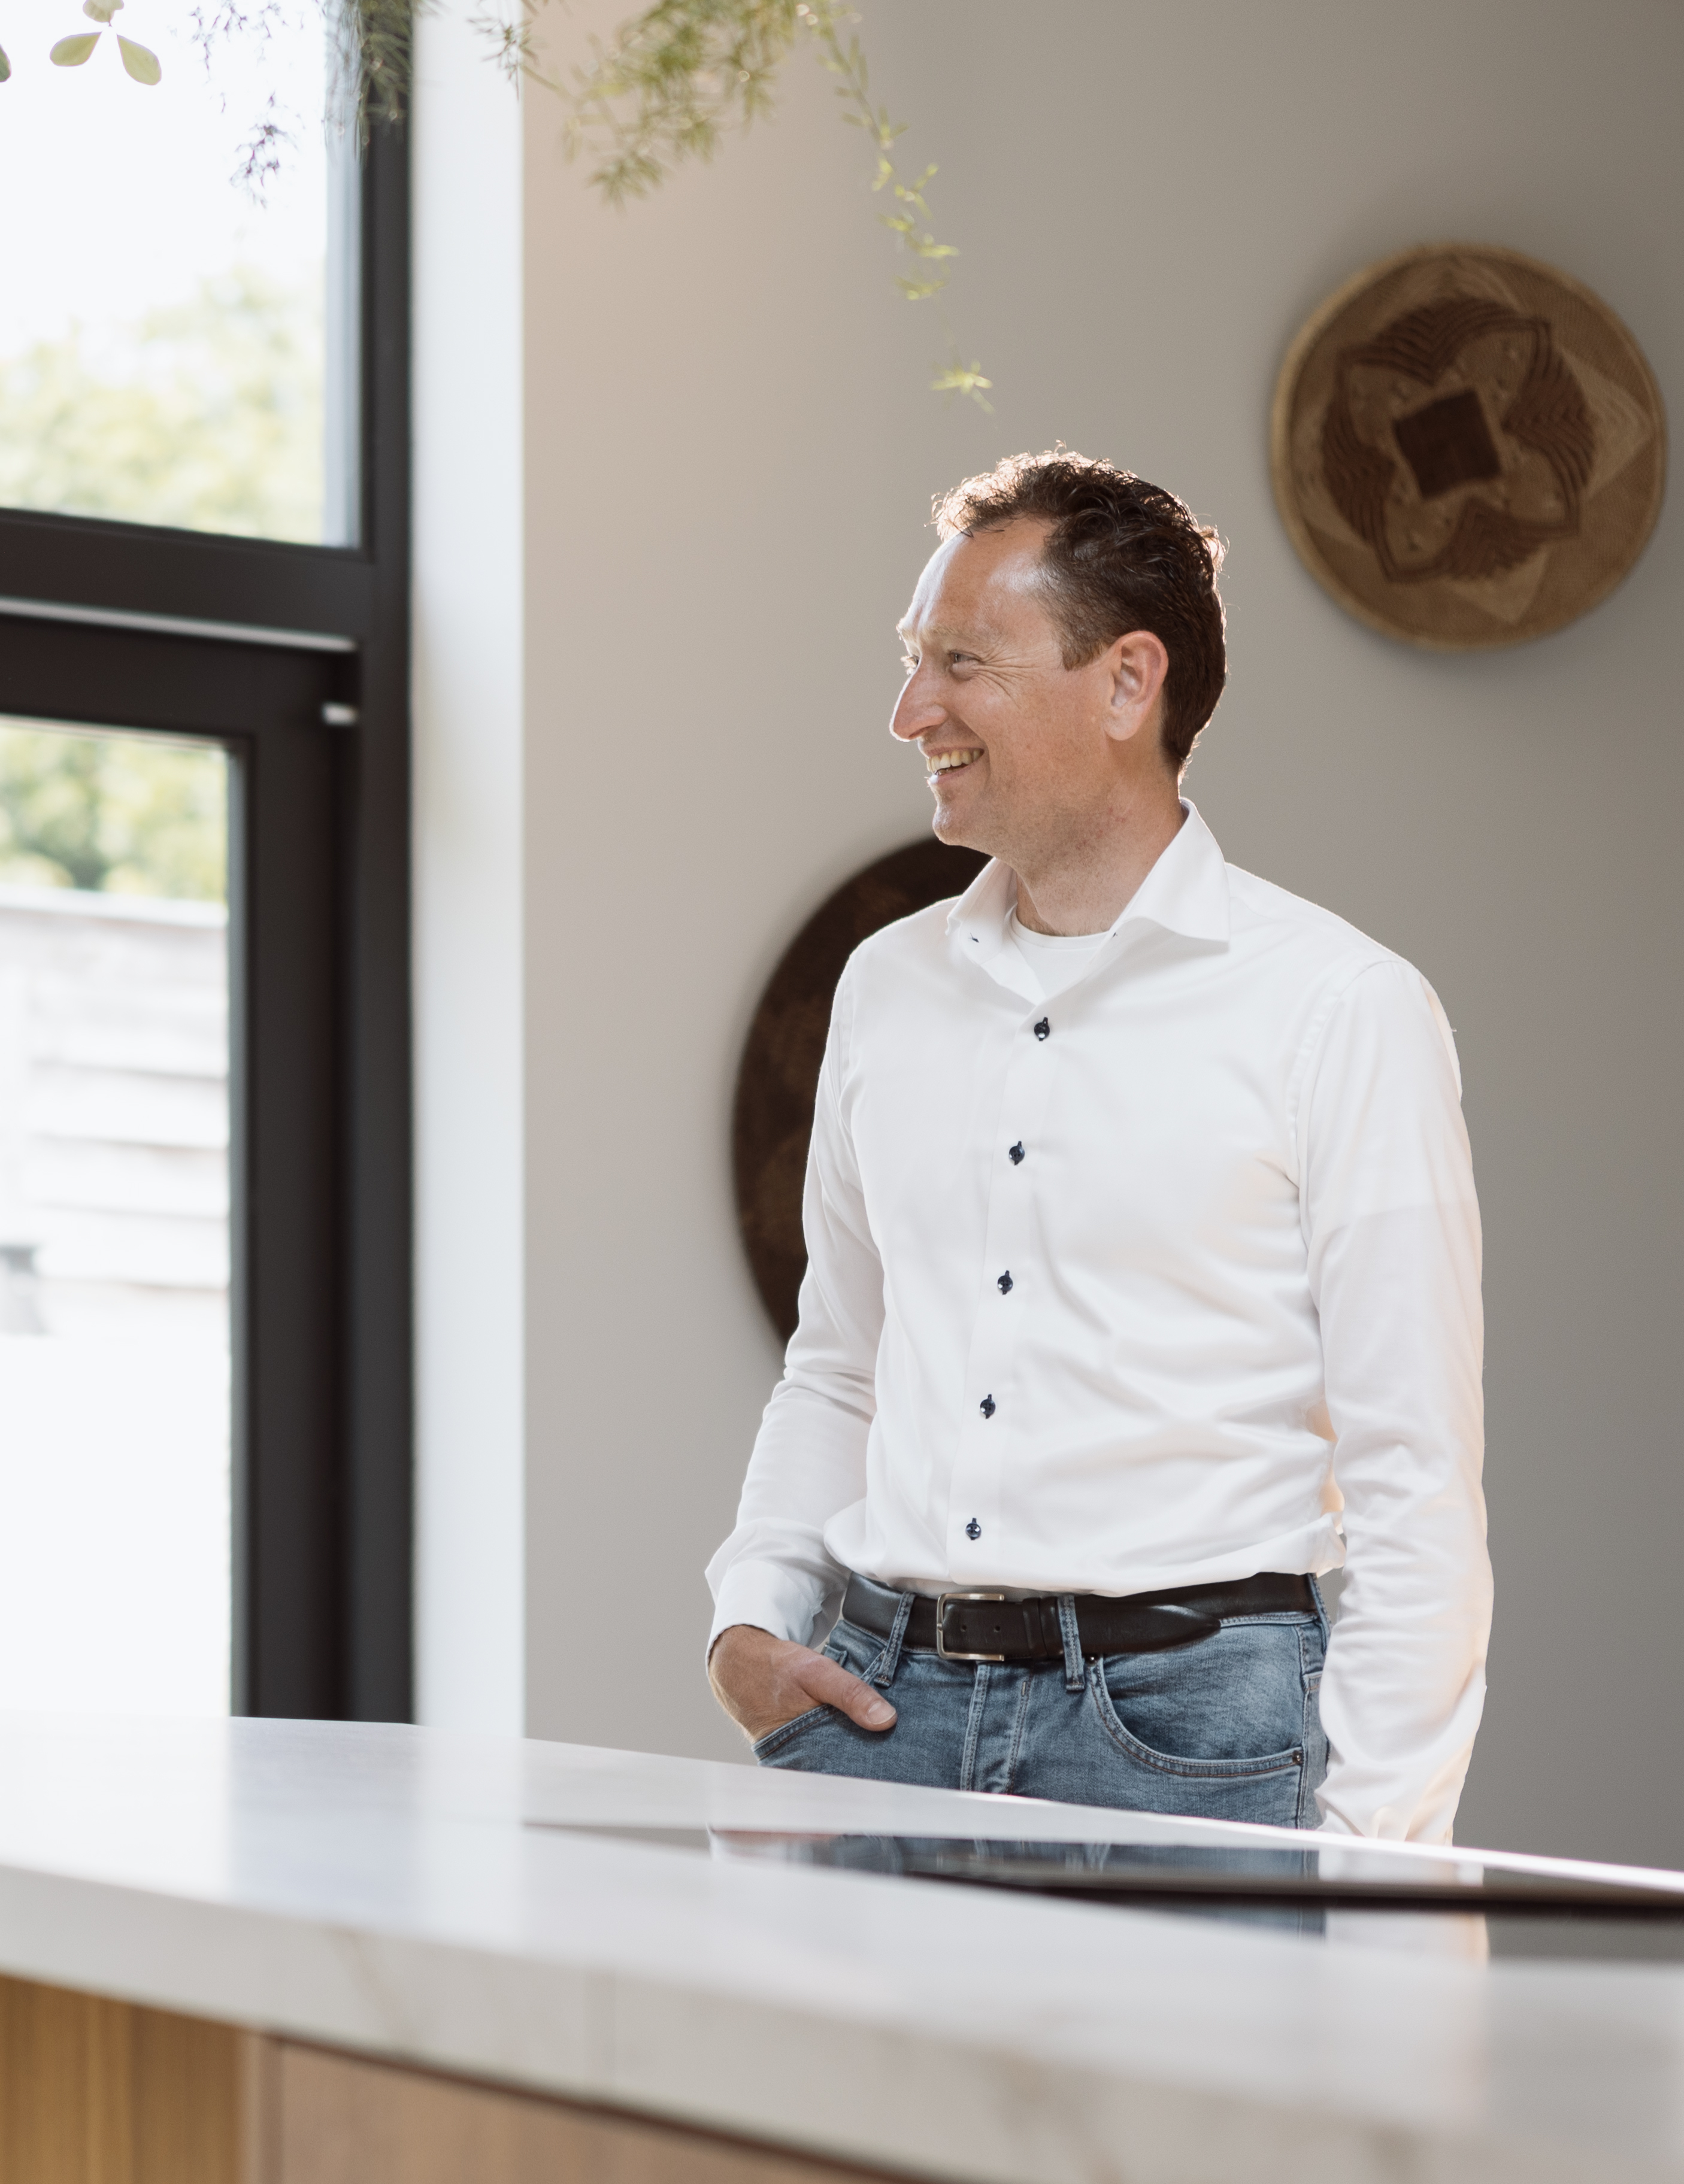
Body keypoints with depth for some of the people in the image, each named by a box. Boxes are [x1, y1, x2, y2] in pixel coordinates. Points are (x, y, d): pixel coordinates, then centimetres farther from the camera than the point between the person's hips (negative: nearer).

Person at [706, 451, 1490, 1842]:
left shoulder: (1339, 1008, -4)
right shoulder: (888, 987, 13)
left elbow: (1416, 1485, -7)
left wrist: (1367, 1871, -12)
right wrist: (753, 1617, 6)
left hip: (1182, 1717, -5)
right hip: (882, 1703, 5)